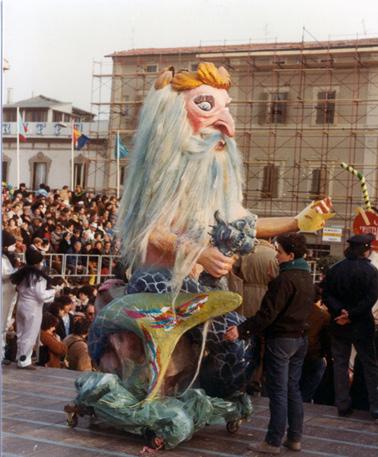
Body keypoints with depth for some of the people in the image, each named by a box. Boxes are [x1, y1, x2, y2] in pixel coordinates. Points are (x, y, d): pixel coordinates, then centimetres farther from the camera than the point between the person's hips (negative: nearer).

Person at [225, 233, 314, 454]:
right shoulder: (306, 277, 9)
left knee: (278, 391, -3)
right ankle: (295, 438, 20)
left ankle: (273, 442, 4)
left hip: (281, 339, -9)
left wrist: (241, 330, -22)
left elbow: (268, 314, -23)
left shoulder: (285, 279, -19)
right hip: (300, 338, 9)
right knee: (293, 389, 14)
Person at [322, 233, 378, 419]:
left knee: (340, 364, 11)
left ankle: (343, 405, 12)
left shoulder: (334, 270, 2)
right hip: (362, 326, -3)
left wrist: (340, 311, -13)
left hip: (339, 326, 3)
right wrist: (351, 315, -15)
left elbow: (326, 294, -6)